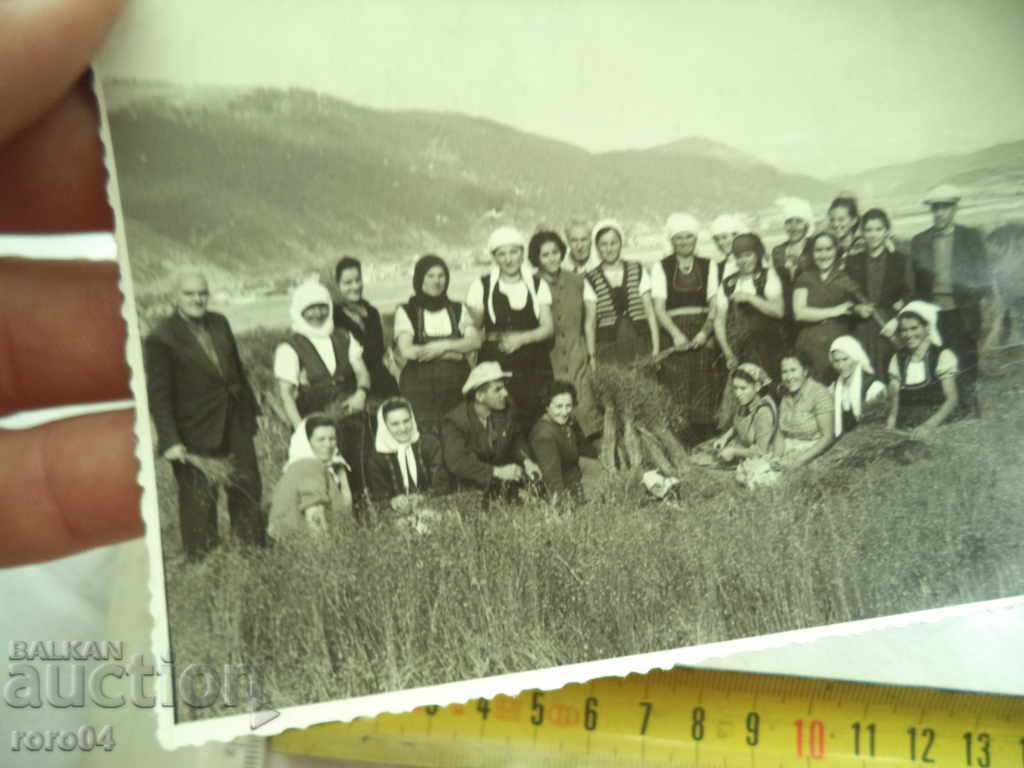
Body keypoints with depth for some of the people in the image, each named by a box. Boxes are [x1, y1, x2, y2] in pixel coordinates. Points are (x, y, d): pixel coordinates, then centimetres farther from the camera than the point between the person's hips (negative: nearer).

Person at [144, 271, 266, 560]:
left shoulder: (219, 323, 6)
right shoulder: (161, 339, -13)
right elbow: (158, 394, -15)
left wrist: (250, 407, 12)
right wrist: (170, 441, -21)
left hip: (234, 425, 6)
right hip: (194, 435, -6)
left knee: (248, 490, 15)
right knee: (199, 502, 5)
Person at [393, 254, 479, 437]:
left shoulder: (458, 310, 17)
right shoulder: (406, 312, 6)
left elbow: (475, 341, 3)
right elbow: (406, 351, -7)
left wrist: (443, 346, -11)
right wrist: (455, 353, -4)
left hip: (457, 386, 3)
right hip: (420, 386, -2)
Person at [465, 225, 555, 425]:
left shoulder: (537, 285, 9)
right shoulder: (481, 286, 4)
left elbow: (548, 328, 4)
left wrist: (521, 338, -10)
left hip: (533, 365, 2)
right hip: (494, 364, -1)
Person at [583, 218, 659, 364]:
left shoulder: (638, 271, 7)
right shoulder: (591, 280, 3)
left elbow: (649, 311, 7)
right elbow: (590, 321, 4)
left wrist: (655, 348, 1)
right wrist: (591, 355, -2)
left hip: (640, 343, 1)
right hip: (608, 345, -1)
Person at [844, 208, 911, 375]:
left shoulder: (900, 261, 9)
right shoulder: (852, 261, 11)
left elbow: (908, 296, 6)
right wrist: (857, 309, -9)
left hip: (890, 331, -1)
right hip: (861, 332, 1)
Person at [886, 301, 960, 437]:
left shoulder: (943, 356, 0)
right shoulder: (898, 359, 13)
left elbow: (952, 399, -7)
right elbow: (895, 402, 10)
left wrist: (928, 426, -21)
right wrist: (889, 428, -9)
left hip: (936, 428, -3)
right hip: (904, 430, 3)